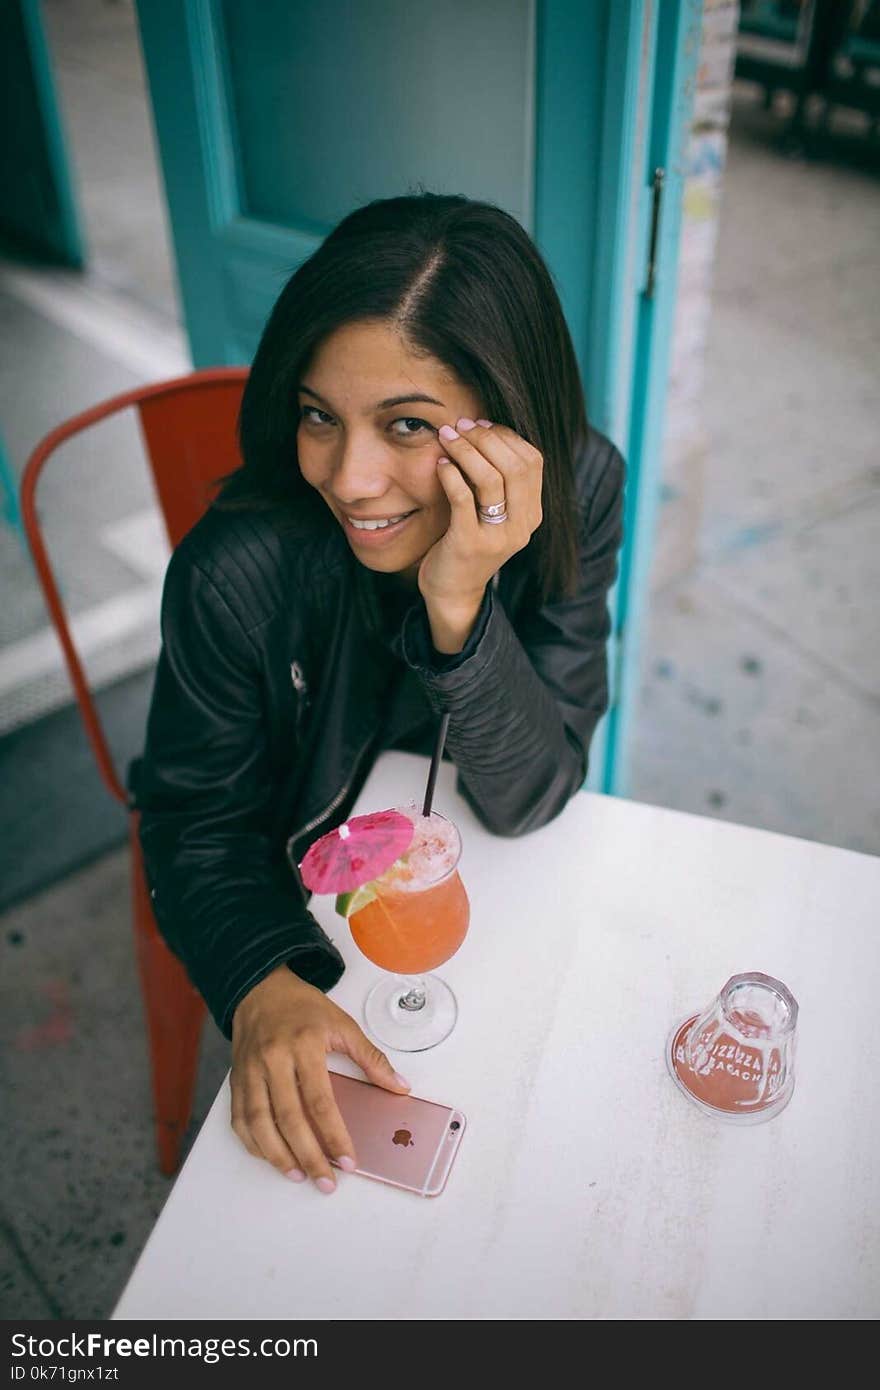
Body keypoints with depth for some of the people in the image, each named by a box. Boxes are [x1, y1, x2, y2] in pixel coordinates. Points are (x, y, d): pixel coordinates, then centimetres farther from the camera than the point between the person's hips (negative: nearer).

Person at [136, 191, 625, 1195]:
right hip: (305, 882, -2)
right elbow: (196, 819, -16)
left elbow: (528, 800, -24)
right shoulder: (235, 572, -32)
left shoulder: (577, 490, -24)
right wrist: (263, 983, -34)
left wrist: (459, 606, -41)